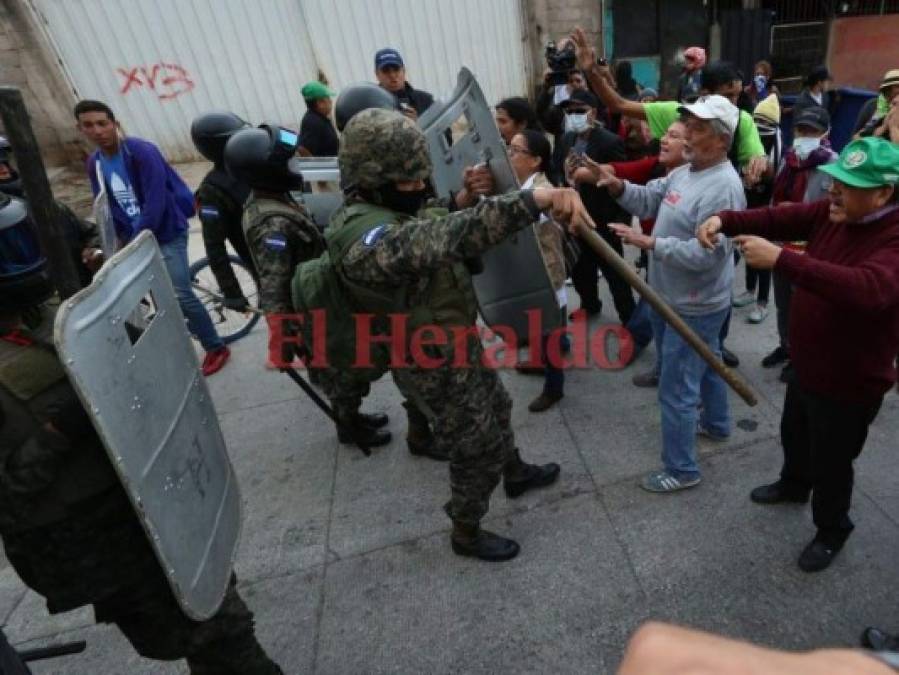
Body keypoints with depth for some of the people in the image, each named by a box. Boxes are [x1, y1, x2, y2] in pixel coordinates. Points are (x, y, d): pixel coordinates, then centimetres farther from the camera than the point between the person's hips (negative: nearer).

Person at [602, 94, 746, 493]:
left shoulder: (723, 189, -24)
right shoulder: (685, 172, 8)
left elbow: (705, 254, -30)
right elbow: (648, 200, 6)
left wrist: (650, 243, -32)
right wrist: (618, 186, -12)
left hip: (694, 306, -10)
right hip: (677, 298, 10)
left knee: (676, 389, -2)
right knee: (705, 364, 28)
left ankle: (681, 470, 14)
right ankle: (716, 424, 51)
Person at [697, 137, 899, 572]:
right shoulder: (834, 212, -5)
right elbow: (778, 218, -8)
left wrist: (781, 260, -53)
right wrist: (724, 221, -28)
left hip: (850, 381, -7)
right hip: (807, 364, 7)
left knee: (830, 462, 12)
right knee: (794, 433, 29)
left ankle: (832, 531, 40)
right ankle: (794, 484, 58)